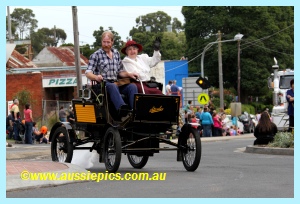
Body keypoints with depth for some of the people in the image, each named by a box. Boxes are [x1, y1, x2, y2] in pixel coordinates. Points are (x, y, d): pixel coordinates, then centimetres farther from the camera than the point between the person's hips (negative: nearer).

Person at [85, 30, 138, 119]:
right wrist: (96, 77, -29)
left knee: (132, 86, -23)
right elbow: (88, 73, -6)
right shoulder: (96, 55, 3)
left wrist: (129, 74, 3)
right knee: (112, 87, -39)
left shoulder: (116, 53, 19)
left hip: (116, 83, 5)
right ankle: (122, 108, -62)